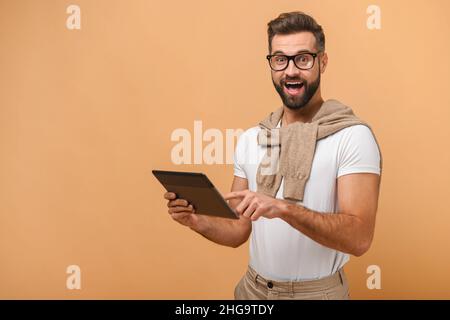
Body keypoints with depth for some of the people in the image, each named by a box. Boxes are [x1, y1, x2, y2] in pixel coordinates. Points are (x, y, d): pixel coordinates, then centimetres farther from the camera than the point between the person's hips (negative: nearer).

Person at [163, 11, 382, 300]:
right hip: (253, 288, 5)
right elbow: (239, 231, 2)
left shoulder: (353, 135, -15)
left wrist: (283, 208, -34)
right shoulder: (250, 139, 0)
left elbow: (359, 237, -22)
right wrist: (198, 220, -17)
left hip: (318, 292, -4)